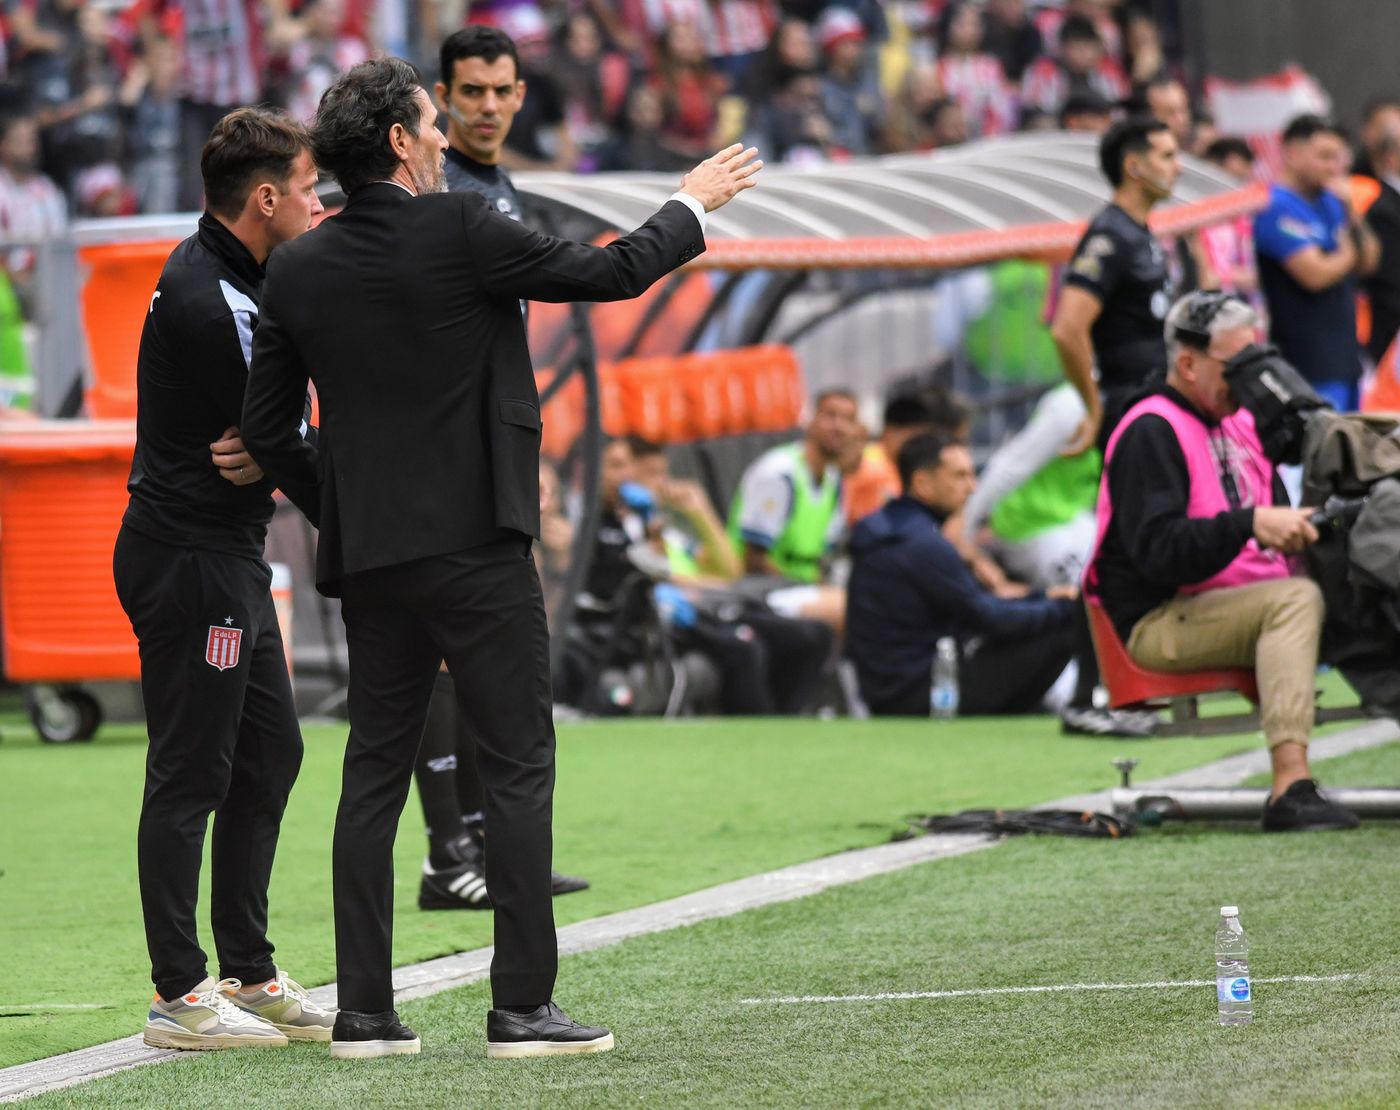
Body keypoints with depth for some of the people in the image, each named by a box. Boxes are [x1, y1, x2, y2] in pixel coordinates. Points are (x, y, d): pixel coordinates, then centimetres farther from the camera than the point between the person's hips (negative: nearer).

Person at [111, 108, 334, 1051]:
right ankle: (181, 996, -1)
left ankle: (249, 973, 22)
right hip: (191, 559, -10)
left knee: (269, 751, 14)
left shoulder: (234, 272, 11)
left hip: (226, 557, 10)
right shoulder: (210, 305, -21)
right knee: (191, 771, -5)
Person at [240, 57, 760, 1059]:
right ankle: (524, 1005, -3)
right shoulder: (460, 232, -11)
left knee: (375, 772, 9)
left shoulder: (299, 269, 4)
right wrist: (693, 204, 13)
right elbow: (613, 273, -4)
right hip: (477, 547, -5)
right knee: (519, 768, 0)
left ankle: (364, 1011, 7)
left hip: (367, 556, 6)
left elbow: (267, 431, 7)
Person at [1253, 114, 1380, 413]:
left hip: (1345, 354, 9)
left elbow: (1369, 261, 11)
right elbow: (1315, 275, -20)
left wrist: (1351, 212, -3)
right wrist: (1350, 252, 0)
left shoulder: (1329, 202, 14)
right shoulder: (1279, 209, -14)